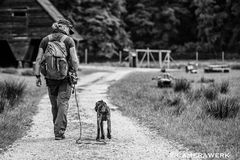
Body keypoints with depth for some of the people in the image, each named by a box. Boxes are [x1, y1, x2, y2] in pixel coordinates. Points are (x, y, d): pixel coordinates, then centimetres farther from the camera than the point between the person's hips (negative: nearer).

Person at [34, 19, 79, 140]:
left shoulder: (45, 40, 6)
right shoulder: (68, 40, -2)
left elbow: (38, 59, 2)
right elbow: (74, 60, -7)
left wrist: (38, 76, 4)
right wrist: (75, 73, 7)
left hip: (50, 76, 3)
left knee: (54, 104, 15)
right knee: (63, 103, 0)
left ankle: (58, 129, 26)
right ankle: (59, 132, -7)